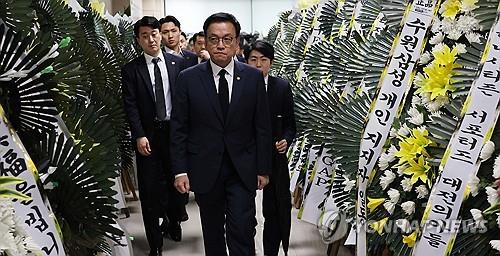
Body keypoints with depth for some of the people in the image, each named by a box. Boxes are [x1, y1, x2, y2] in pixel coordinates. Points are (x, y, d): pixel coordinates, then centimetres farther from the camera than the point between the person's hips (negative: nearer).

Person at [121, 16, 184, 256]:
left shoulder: (177, 63, 4)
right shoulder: (131, 69, 1)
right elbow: (130, 105, -3)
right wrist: (139, 135, -13)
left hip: (175, 130, 1)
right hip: (148, 135, -1)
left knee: (175, 180, 12)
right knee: (150, 190, 2)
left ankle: (173, 220, 41)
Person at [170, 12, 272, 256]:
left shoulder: (253, 77, -2)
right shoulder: (188, 78, -3)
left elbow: (262, 127, 1)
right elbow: (179, 128, -1)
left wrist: (263, 169, 1)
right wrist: (180, 170, -5)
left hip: (243, 169, 0)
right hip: (205, 169, 1)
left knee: (242, 231, -3)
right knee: (212, 231, 16)